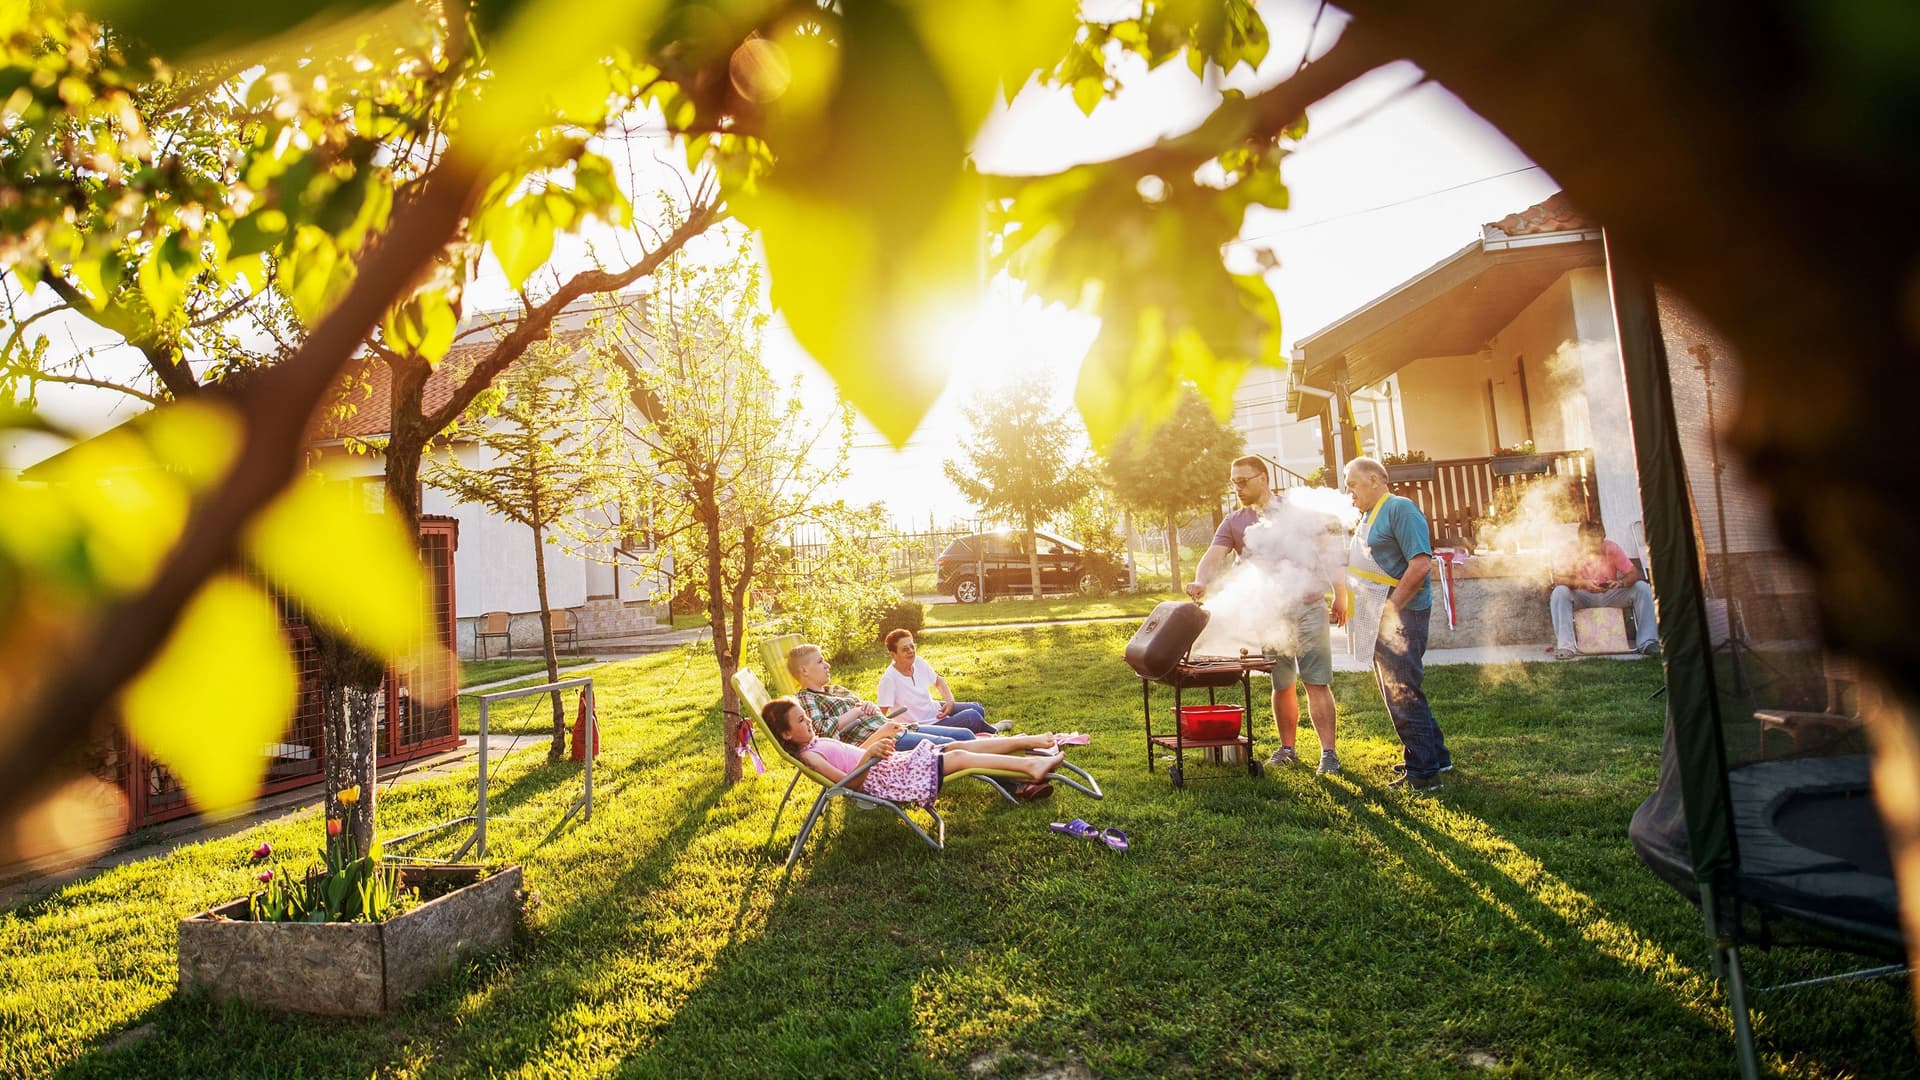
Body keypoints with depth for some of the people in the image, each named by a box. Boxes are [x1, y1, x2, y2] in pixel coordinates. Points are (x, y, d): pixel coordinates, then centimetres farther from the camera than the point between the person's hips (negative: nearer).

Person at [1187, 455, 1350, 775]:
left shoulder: (1300, 512, 4)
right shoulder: (1234, 523, 6)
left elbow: (1327, 551, 7)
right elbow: (1215, 556, -8)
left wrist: (1340, 594, 2)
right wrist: (1201, 582, -29)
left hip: (1309, 608, -2)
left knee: (1317, 683, -4)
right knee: (1281, 686, 10)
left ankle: (1328, 753, 1)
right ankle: (1287, 748, 23)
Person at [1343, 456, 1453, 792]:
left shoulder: (1400, 509, -12)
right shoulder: (1368, 516, 18)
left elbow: (1421, 563, -22)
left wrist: (1390, 608, -21)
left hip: (1399, 614, -10)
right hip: (1380, 617, 10)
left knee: (1402, 694, -6)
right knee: (1397, 690, 16)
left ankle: (1424, 772, 2)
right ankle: (1435, 756, 30)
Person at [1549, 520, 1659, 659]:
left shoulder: (1611, 548, -6)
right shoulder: (1569, 551, -12)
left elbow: (1634, 573, -10)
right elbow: (1557, 578, -22)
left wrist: (1621, 583, -33)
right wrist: (1583, 583, -38)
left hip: (1610, 595, 2)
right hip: (1582, 597, -2)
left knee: (1643, 587, -19)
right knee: (1559, 592, -33)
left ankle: (1647, 643, -21)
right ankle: (1565, 646, -37)